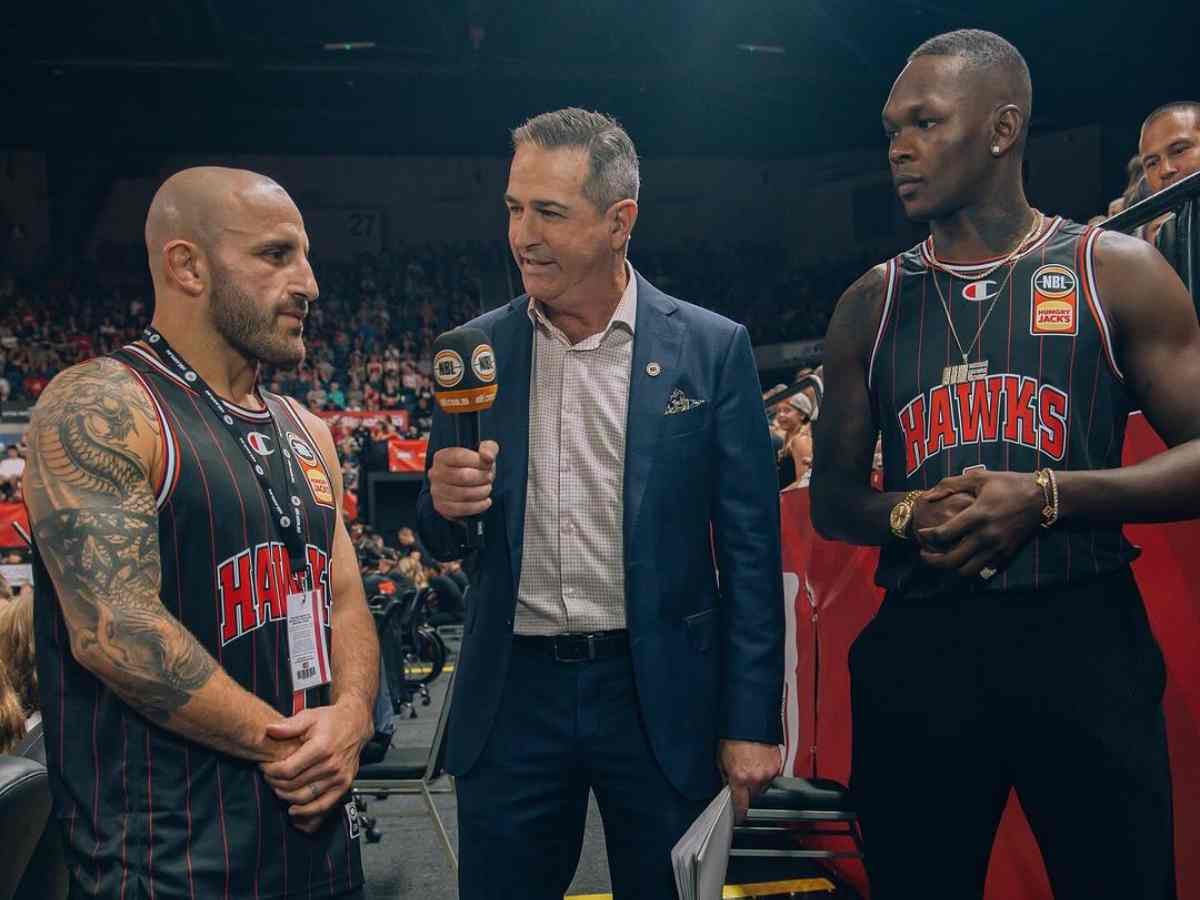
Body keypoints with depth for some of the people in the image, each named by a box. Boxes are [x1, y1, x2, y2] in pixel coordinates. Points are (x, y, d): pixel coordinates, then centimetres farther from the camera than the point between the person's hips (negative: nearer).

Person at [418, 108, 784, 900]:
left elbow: (749, 547, -4)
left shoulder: (713, 348, -5)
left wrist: (752, 723, -6)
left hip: (660, 692, -1)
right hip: (512, 693, 2)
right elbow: (444, 540, 9)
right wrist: (444, 501, -15)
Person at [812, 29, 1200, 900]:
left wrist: (1048, 495, -17)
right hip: (920, 648, 3)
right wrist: (904, 515, -9)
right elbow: (832, 497, 14)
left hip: (1081, 640, -2)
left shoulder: (1117, 272, 1)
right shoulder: (871, 306, 9)